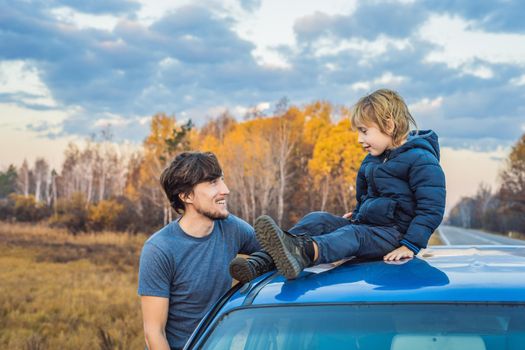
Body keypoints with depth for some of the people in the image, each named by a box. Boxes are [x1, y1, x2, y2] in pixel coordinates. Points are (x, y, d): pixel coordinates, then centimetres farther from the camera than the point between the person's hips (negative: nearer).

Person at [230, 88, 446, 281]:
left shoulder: (420, 160, -11)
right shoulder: (374, 159, 17)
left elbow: (432, 208, -18)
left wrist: (410, 245, -24)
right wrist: (358, 214, 18)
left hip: (395, 233, -8)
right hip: (366, 224, 8)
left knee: (352, 236, -37)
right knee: (317, 220, -11)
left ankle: (303, 252, -71)